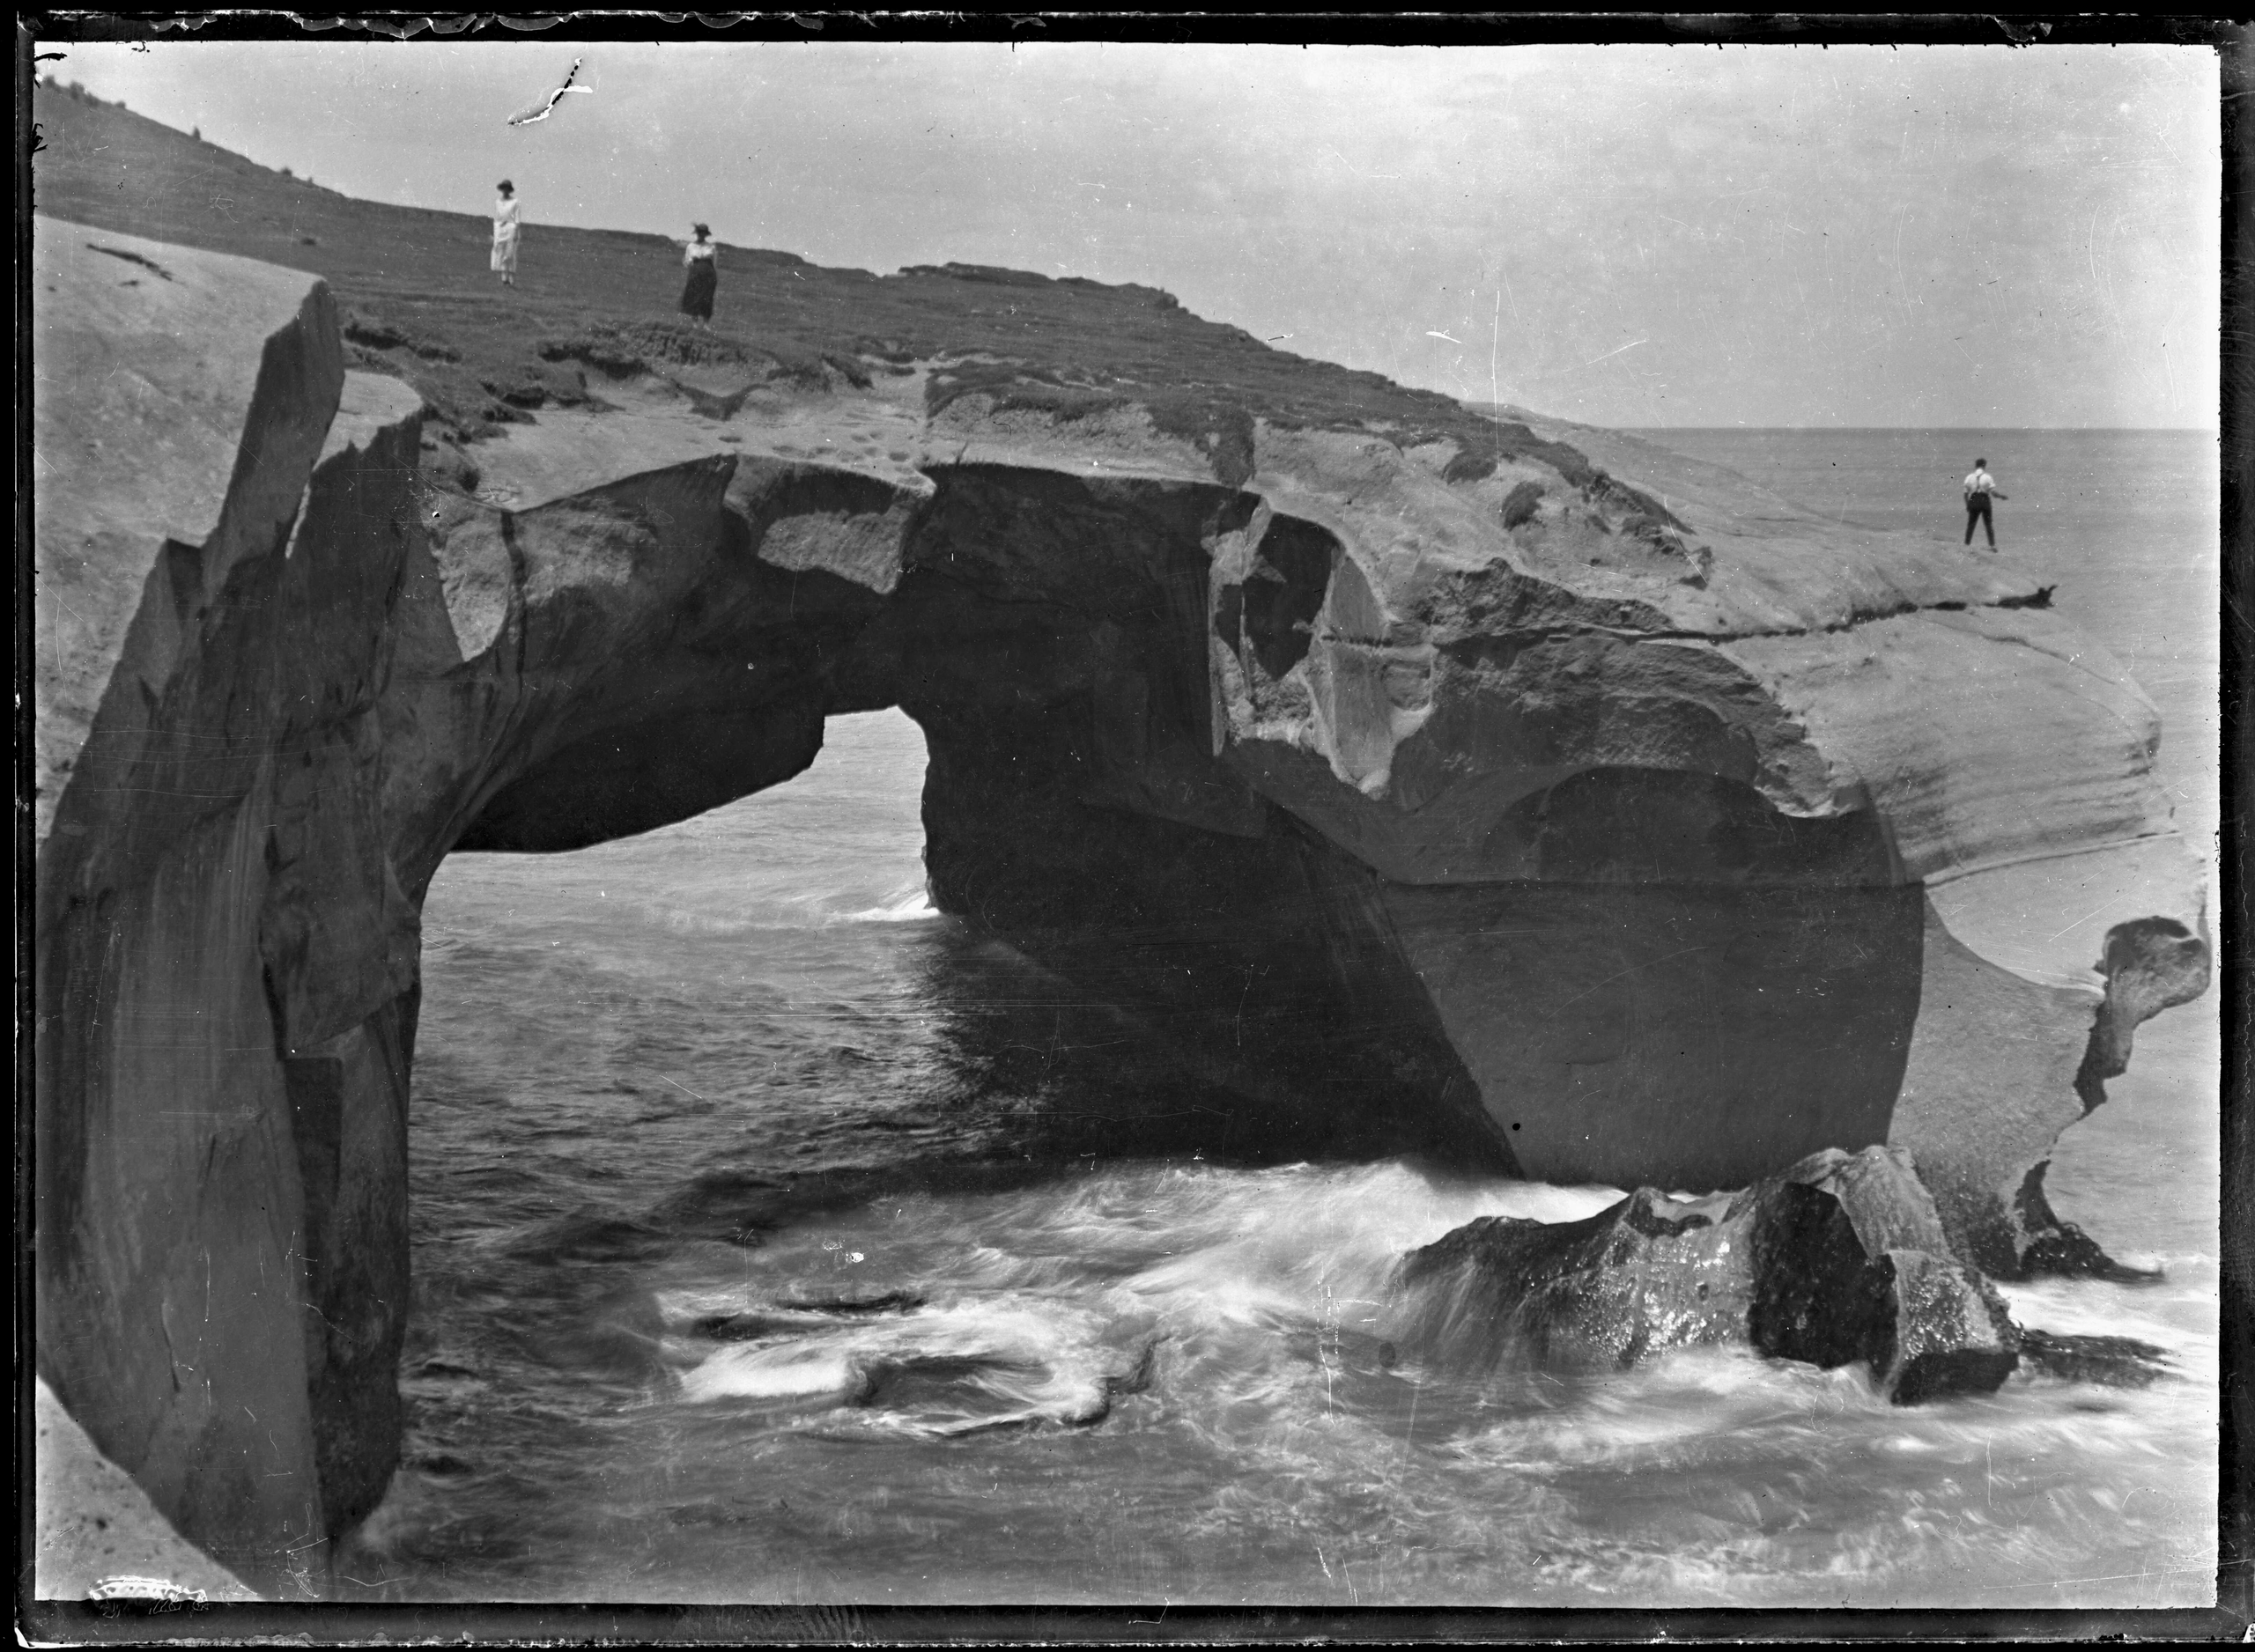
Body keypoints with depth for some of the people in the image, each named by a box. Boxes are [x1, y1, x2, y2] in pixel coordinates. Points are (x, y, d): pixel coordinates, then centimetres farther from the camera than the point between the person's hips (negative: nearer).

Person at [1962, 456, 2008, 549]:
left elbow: (1966, 493, 1)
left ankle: (1967, 545, 5)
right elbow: (1993, 492, -8)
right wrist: (2002, 496, 8)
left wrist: (1967, 505, 11)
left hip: (1973, 502, 1)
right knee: (1989, 524, 7)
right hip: (1985, 501, -1)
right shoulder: (1987, 478, -5)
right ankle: (1992, 545, 2)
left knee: (1970, 525, 8)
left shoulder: (1969, 478, 1)